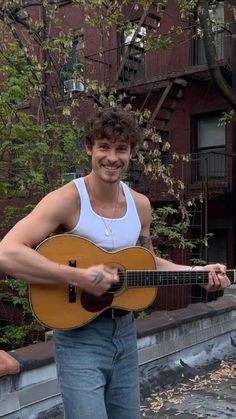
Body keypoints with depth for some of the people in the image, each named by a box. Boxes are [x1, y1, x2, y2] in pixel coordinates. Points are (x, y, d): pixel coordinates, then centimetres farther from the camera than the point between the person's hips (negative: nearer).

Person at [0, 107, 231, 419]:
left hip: (125, 332, 6)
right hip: (80, 336, -6)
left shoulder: (140, 205, 2)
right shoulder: (67, 199, -18)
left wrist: (200, 272, 5)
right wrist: (79, 278, -31)